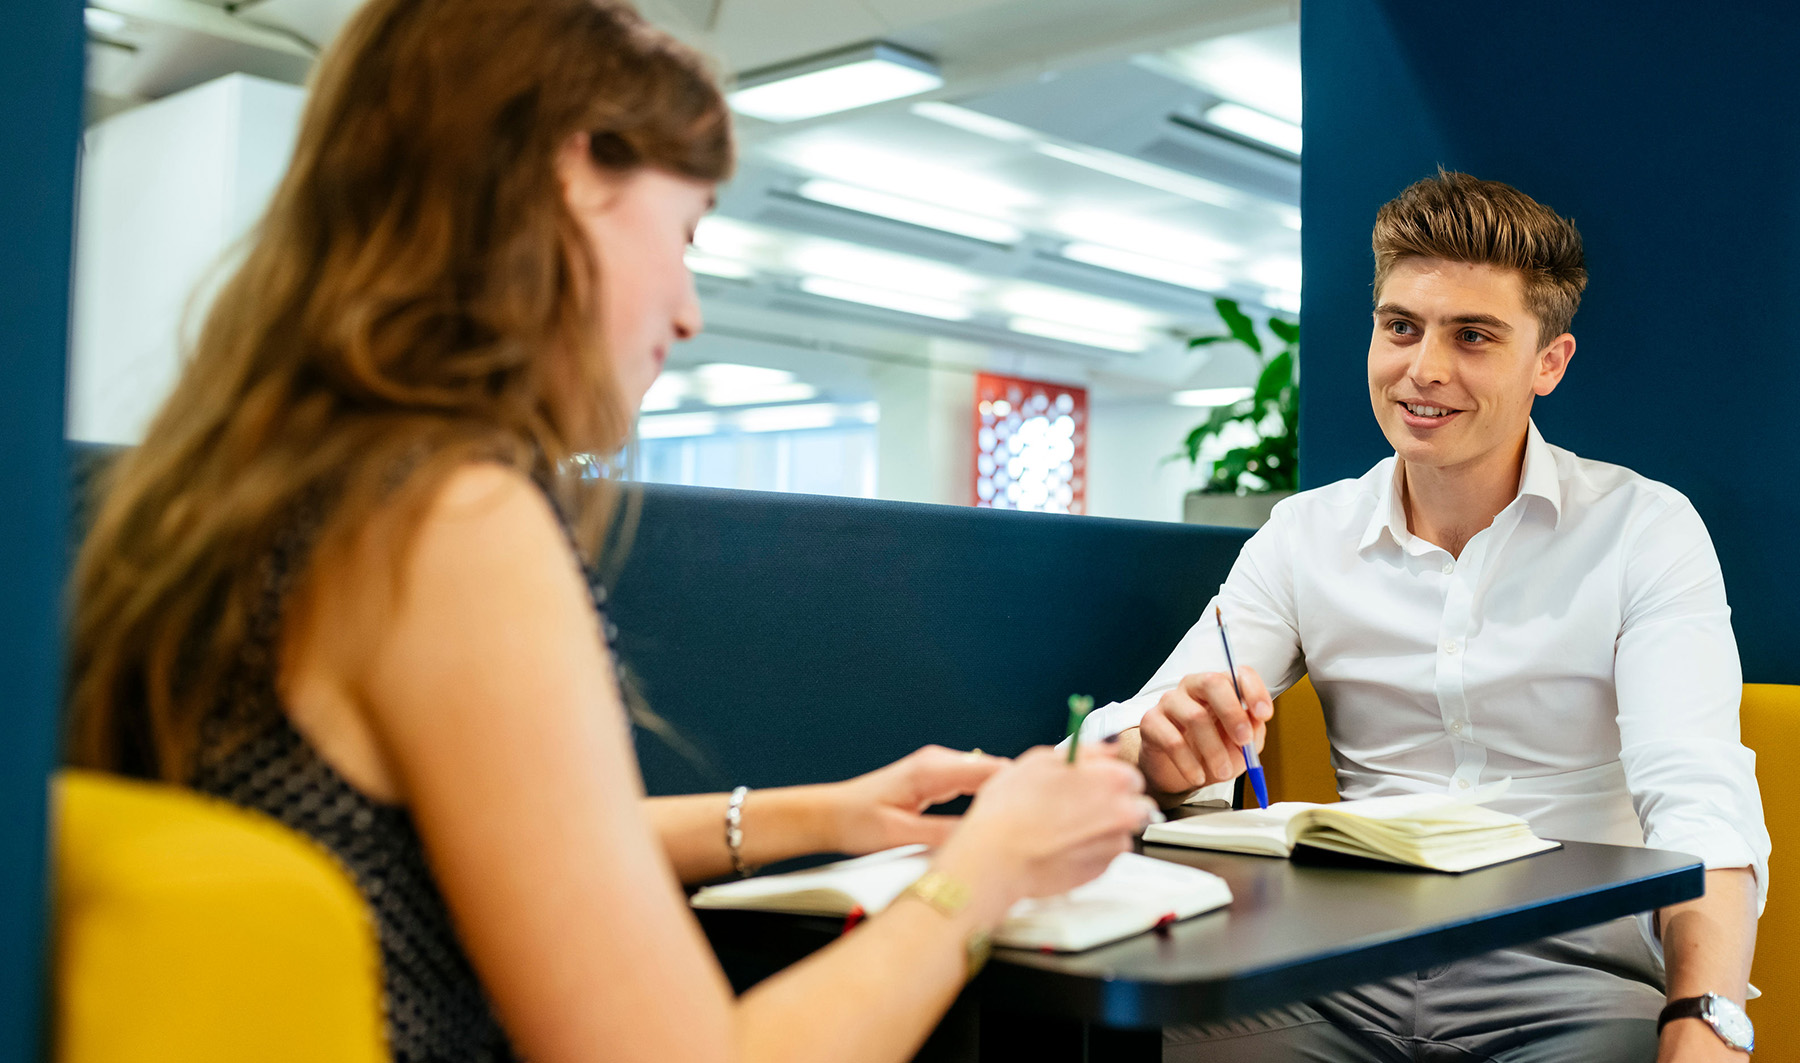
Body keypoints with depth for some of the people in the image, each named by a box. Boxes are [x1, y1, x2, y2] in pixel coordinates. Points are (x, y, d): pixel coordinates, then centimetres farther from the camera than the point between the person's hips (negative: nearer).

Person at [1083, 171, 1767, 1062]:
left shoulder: (1645, 530, 1)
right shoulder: (1303, 536, 8)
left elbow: (1698, 797, -12)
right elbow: (1122, 745, -1)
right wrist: (1162, 751, -26)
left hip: (1571, 967, -1)